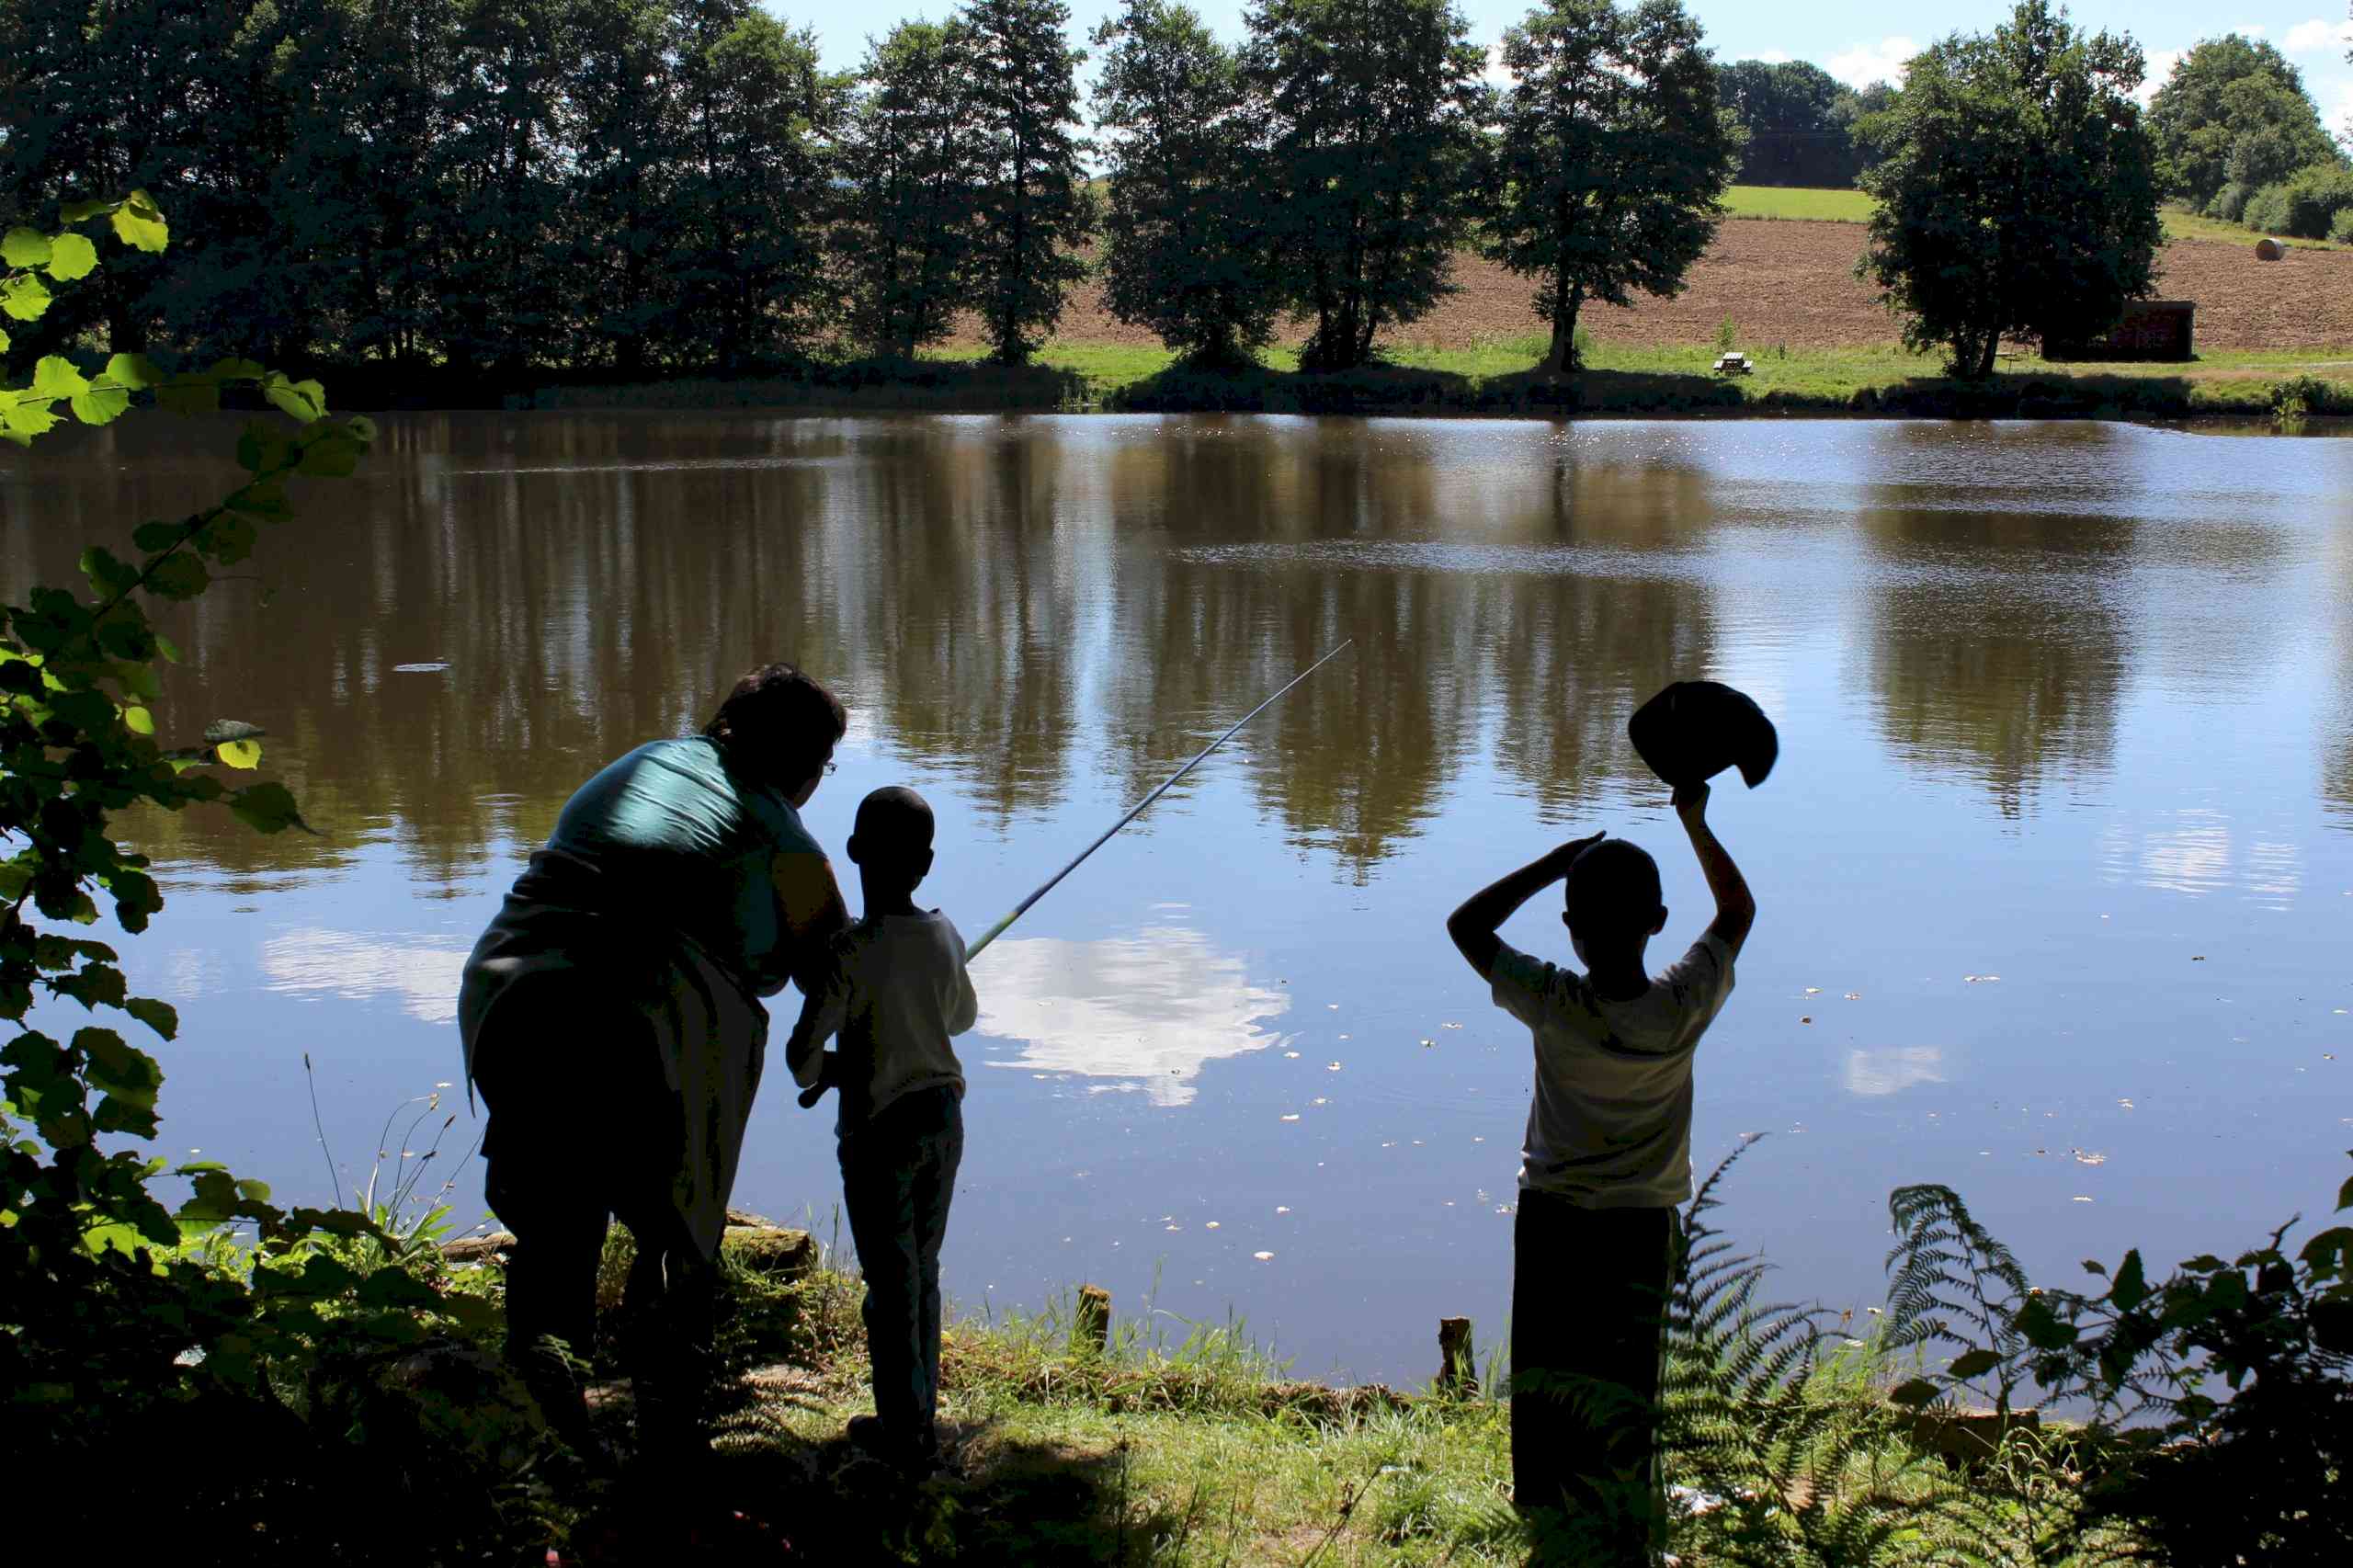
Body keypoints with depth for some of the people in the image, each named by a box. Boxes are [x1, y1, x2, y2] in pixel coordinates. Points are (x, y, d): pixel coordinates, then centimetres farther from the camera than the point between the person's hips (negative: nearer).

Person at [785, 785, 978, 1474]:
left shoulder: (851, 952, -20)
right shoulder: (945, 937, -2)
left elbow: (802, 1059, -19)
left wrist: (830, 1070, 3)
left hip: (879, 1131, -5)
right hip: (943, 1118, 5)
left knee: (892, 1286, 4)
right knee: (922, 1273, 17)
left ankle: (907, 1434, 11)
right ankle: (919, 1417, 26)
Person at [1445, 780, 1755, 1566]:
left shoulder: (1551, 1005, -19)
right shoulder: (1683, 1008, -16)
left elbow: (1465, 925, -3)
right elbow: (1738, 910, 3)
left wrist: (1552, 864, -6)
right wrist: (1695, 822, 9)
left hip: (1551, 1226, -1)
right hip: (1641, 1232, 1)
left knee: (1552, 1404, 10)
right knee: (1625, 1405, 8)